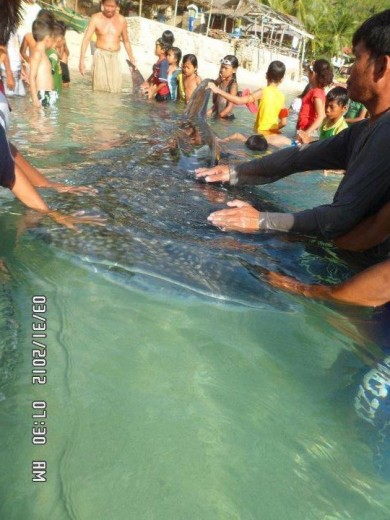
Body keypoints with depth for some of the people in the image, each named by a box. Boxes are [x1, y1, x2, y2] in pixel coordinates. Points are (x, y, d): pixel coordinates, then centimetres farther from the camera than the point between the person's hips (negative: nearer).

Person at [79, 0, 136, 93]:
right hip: (100, 55, -2)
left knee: (115, 89, -7)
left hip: (115, 57, 2)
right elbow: (86, 38, -7)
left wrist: (132, 59, 20)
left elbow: (126, 41, 19)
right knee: (99, 87, -10)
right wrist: (82, 59, -17)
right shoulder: (96, 18, -2)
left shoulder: (122, 20, 6)